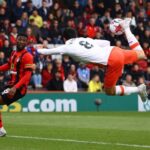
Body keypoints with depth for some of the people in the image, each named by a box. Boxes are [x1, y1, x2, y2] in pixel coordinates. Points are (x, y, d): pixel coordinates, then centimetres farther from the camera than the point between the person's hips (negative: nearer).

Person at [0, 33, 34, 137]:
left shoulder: (27, 56, -14)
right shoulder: (14, 53, 11)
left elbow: (27, 76, -21)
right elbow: (9, 65, 30)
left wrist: (15, 88, -30)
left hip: (19, 88, -9)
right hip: (11, 85, 9)